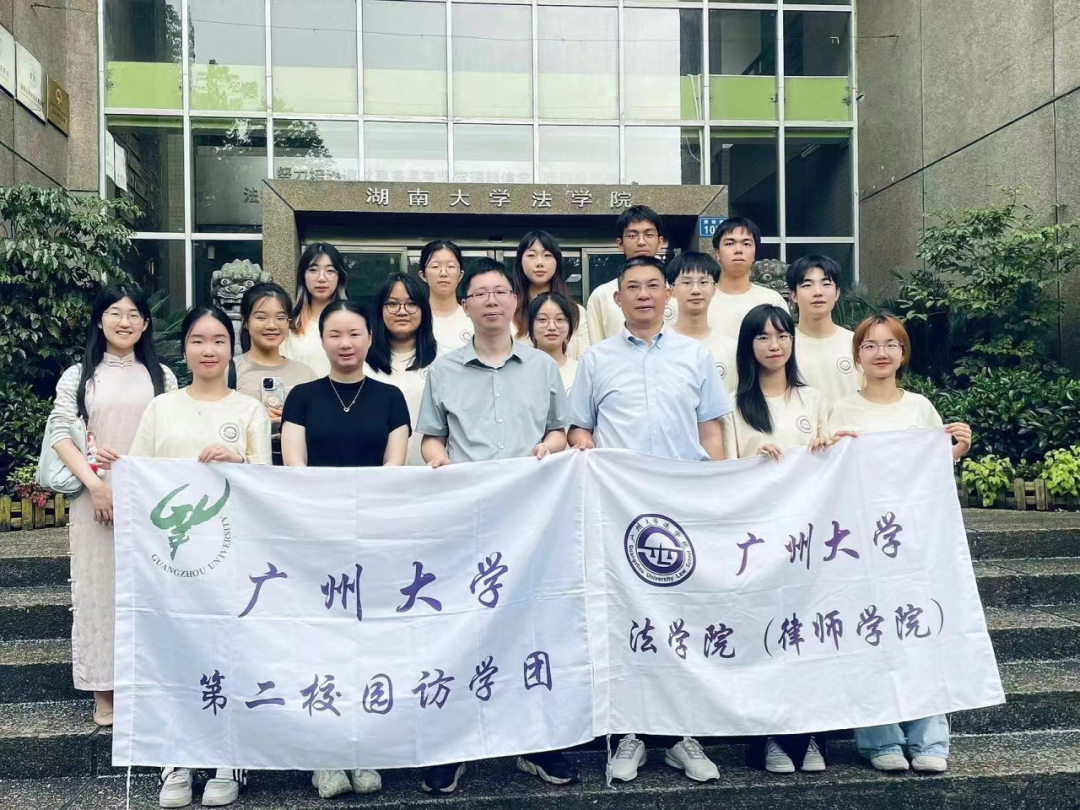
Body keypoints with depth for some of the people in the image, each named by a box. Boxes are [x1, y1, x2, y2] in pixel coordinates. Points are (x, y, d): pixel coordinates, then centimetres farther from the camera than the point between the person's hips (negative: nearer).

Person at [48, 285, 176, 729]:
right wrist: (94, 483, -13)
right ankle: (104, 689, 13)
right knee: (98, 584, 3)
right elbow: (60, 434, -2)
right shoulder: (78, 376, 5)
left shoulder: (161, 375, 8)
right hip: (96, 494, 0)